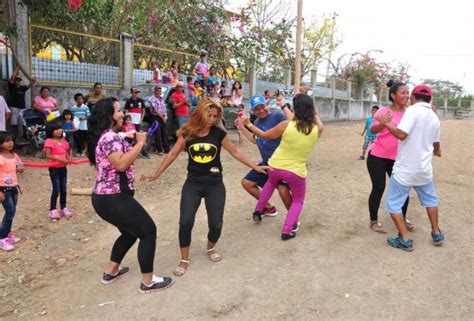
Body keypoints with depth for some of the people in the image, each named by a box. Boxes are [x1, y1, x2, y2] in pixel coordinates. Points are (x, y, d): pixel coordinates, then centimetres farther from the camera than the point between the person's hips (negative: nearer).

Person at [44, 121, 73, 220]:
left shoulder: (63, 141, 8)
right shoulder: (49, 141, -13)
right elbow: (48, 155, -19)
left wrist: (69, 158, -2)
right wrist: (60, 159, -26)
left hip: (63, 168, 6)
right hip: (54, 169, -6)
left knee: (64, 189, 11)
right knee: (56, 189, -5)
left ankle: (63, 208, 23)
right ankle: (52, 210, 8)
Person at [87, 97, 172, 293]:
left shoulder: (106, 136, 15)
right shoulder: (109, 137, -18)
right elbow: (121, 164, -30)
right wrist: (140, 143, -23)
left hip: (105, 197, 11)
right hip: (113, 199, -11)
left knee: (130, 232, 26)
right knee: (148, 231, -1)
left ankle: (111, 272, 36)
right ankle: (148, 282, 8)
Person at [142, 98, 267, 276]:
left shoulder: (218, 133, -5)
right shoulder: (187, 133, -4)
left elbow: (235, 152, 4)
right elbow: (173, 154, 3)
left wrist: (255, 167, 5)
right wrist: (157, 174, 2)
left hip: (215, 184, 0)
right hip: (193, 183, 0)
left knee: (215, 223, 1)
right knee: (185, 222, -8)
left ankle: (211, 248, 35)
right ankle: (184, 260, 14)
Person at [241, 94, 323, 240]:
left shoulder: (286, 125, -15)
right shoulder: (317, 128, -12)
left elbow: (265, 135, -2)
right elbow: (315, 115, 12)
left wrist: (248, 124, 10)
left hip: (276, 166, 1)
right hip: (296, 171, -1)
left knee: (271, 183, 36)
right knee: (298, 200, 23)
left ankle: (258, 210, 40)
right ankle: (287, 230, 13)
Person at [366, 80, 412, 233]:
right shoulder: (384, 111, -10)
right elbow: (373, 129, -20)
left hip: (397, 158, 4)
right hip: (378, 156, -4)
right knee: (378, 188, -2)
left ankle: (403, 218, 26)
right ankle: (374, 221, 12)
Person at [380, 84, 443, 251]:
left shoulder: (413, 110, -13)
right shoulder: (434, 117, 9)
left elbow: (402, 134, -26)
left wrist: (386, 123, -11)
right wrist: (437, 152, 45)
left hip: (405, 168, -7)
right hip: (424, 168, 7)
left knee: (393, 203, 4)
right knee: (430, 200, 27)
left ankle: (405, 240, 5)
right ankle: (436, 234, 37)